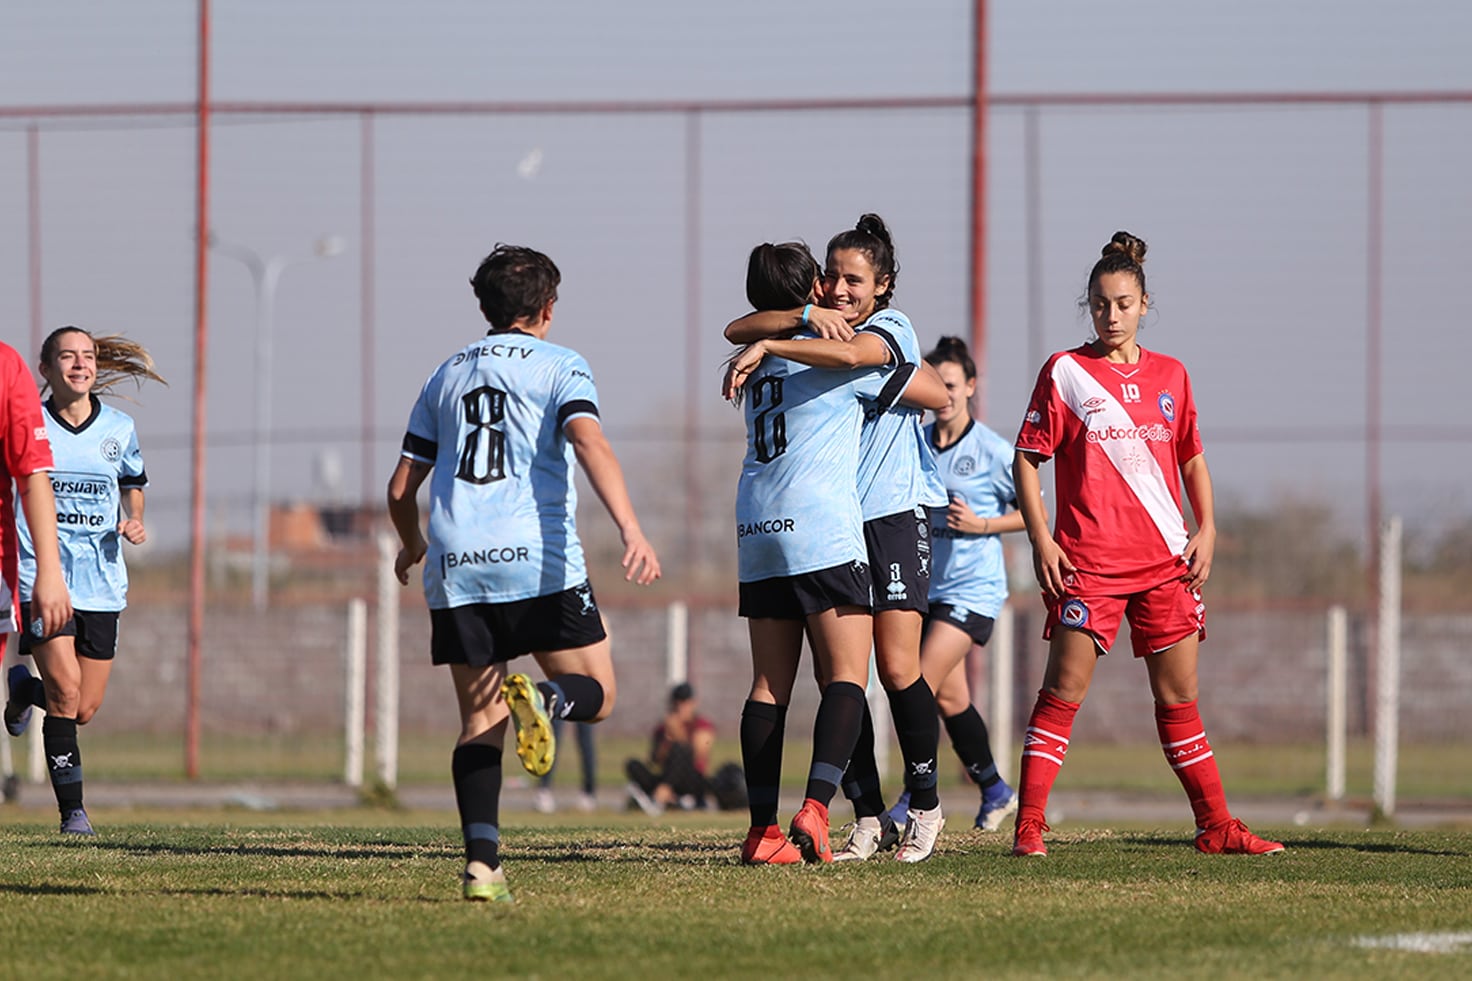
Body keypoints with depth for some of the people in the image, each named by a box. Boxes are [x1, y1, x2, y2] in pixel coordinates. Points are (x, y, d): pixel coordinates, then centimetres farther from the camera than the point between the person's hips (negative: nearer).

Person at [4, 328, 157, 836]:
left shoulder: (119, 428, 6)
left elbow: (133, 483, 24)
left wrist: (134, 522, 3)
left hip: (101, 582, 4)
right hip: (42, 579, -4)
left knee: (84, 711, 4)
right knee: (66, 693, -18)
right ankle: (72, 810, -7)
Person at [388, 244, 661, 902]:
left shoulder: (447, 375, 20)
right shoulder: (558, 367, 6)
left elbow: (401, 487, 20)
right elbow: (590, 443, -14)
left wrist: (411, 545, 41)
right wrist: (632, 531, -24)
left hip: (455, 571, 4)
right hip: (538, 561, -4)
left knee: (481, 722, 5)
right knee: (596, 696, 9)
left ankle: (481, 860, -13)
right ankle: (544, 698, -26)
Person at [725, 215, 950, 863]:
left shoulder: (892, 329, -4)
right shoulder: (818, 331, 12)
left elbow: (850, 353, -27)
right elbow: (738, 331, -2)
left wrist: (770, 346, -25)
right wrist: (807, 316, -16)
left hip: (895, 513, -5)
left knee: (897, 668, -11)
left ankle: (925, 805, 4)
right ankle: (869, 816, 4)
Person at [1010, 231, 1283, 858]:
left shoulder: (1169, 376, 12)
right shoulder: (1065, 372, 0)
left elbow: (1191, 457, 21)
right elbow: (1026, 459, 0)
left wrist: (1206, 530, 9)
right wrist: (1040, 539, -9)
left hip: (1166, 561, 4)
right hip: (1088, 562, -4)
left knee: (1179, 697, 9)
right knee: (1063, 691, -9)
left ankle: (1215, 825, 15)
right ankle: (1028, 826, -8)